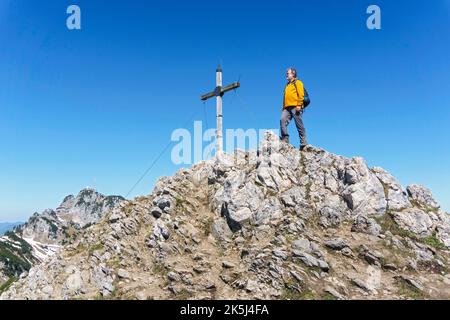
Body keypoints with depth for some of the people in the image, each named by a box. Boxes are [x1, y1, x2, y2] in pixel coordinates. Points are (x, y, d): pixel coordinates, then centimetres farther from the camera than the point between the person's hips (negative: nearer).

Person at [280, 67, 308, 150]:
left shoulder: (297, 82, 6)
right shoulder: (287, 85, 29)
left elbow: (301, 95, -6)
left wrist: (299, 105, -18)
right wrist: (283, 108, 18)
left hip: (295, 107, -7)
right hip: (287, 108, 7)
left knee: (299, 125, -6)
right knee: (282, 120, -15)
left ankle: (304, 143, -1)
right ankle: (285, 139, -14)